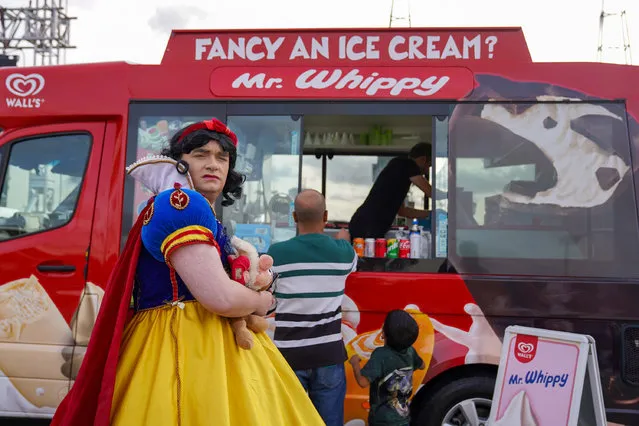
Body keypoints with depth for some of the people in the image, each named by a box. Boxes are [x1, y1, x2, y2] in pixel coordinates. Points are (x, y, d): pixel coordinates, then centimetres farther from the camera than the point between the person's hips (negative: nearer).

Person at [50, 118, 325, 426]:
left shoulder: (204, 216, 17)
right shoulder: (180, 203, -14)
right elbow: (220, 298, -23)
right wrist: (262, 301, -4)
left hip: (208, 342, 10)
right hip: (183, 346, -10)